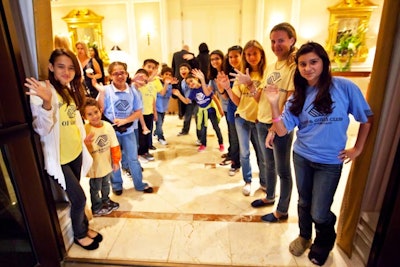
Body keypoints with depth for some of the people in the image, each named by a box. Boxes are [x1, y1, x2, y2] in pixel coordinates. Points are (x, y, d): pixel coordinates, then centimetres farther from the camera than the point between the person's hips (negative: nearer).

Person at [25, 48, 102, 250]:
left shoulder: (71, 90, 7)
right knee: (79, 198, 2)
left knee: (75, 196, 21)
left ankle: (84, 227, 40)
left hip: (76, 152, 7)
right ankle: (80, 235, 29)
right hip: (58, 158, -6)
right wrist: (46, 103, -39)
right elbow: (41, 129, -24)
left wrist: (83, 136, 15)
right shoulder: (42, 91, -16)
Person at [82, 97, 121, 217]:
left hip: (107, 164, 4)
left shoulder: (107, 126, -10)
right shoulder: (85, 130, -22)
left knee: (106, 184, 28)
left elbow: (114, 145, -2)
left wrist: (116, 160, 2)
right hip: (95, 166, -4)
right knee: (95, 188, 17)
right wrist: (86, 144, -46)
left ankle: (106, 200, 52)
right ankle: (96, 208, 40)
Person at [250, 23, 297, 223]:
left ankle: (282, 211, 25)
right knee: (269, 165, 22)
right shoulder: (270, 67, 11)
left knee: (283, 170, 8)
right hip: (262, 123, 8)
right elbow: (261, 98, 10)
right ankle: (269, 197, 43)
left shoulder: (294, 66, -13)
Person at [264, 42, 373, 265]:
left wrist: (358, 149, 0)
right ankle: (304, 236, 47)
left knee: (319, 213, 5)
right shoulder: (297, 97, -1)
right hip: (301, 157, 3)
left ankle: (324, 243, 39)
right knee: (304, 202, 19)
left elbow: (367, 118, 0)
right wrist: (274, 104, -17)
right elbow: (282, 130, -7)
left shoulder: (344, 87, -11)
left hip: (330, 162, -3)